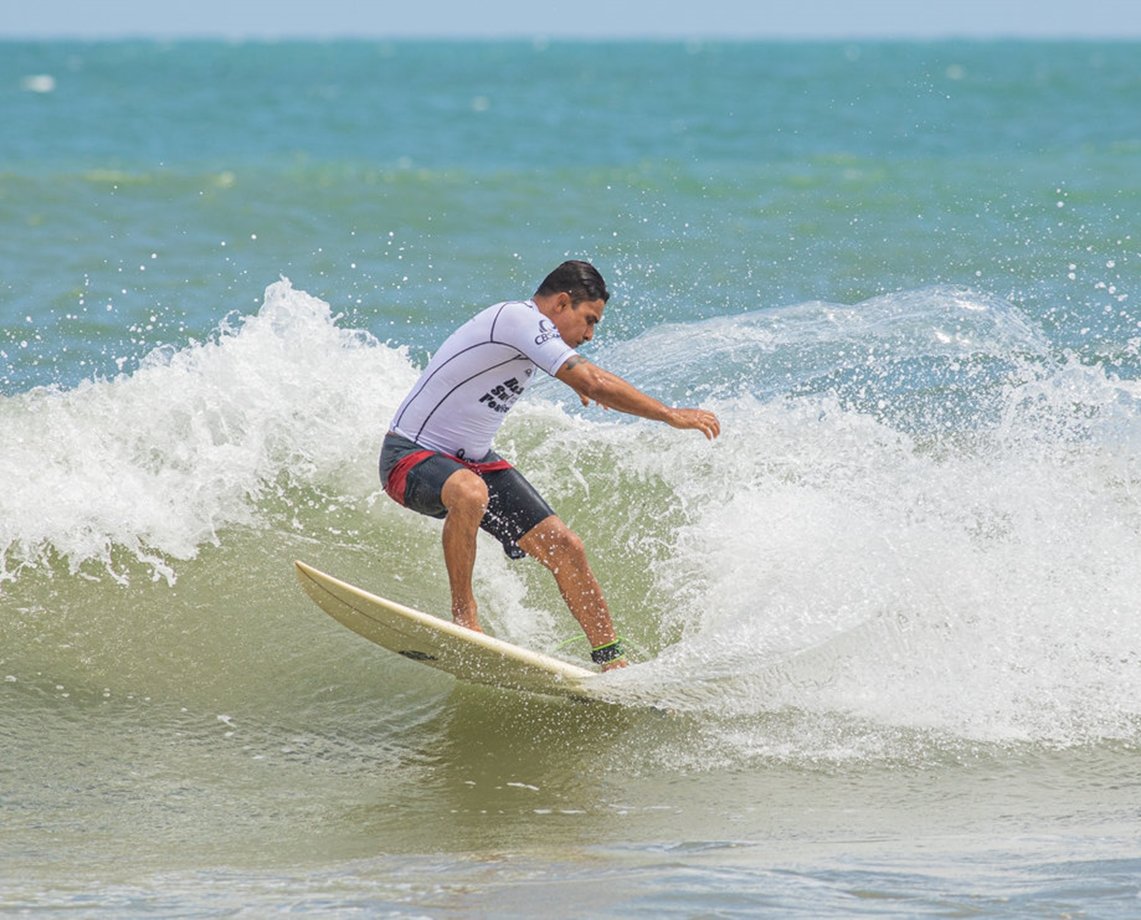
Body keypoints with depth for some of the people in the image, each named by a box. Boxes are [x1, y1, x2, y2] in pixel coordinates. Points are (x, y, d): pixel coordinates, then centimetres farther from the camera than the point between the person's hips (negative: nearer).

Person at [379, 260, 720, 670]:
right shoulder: (518, 319, -22)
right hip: (412, 454, -9)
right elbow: (595, 383, -29)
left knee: (564, 547, -2)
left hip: (473, 461, 9)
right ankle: (464, 616, -26)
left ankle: (613, 662, 6)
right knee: (470, 492, -43)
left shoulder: (527, 326, 8)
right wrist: (673, 416, -24)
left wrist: (573, 379, 55)